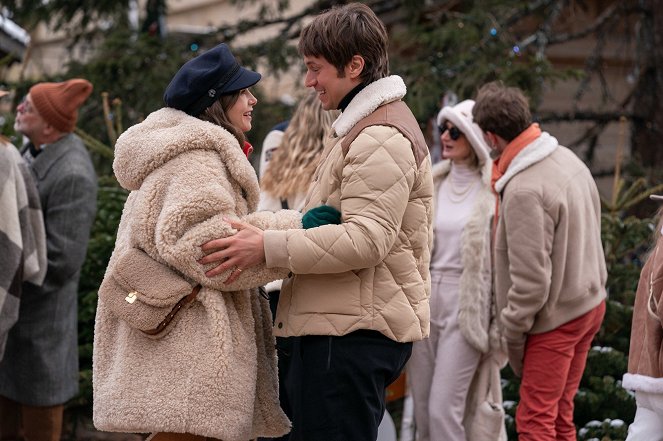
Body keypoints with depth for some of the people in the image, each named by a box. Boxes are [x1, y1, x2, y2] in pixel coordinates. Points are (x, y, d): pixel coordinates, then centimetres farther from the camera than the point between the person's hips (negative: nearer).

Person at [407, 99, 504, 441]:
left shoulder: (494, 192, -8)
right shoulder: (433, 184, 10)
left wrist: (500, 324, -11)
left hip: (467, 307, -6)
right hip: (425, 301, 6)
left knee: (443, 410, -8)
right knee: (422, 410, 10)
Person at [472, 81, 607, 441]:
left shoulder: (523, 190, -25)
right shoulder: (567, 158, 2)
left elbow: (531, 279, -24)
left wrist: (511, 333, -11)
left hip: (555, 318, -9)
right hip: (590, 302, 9)